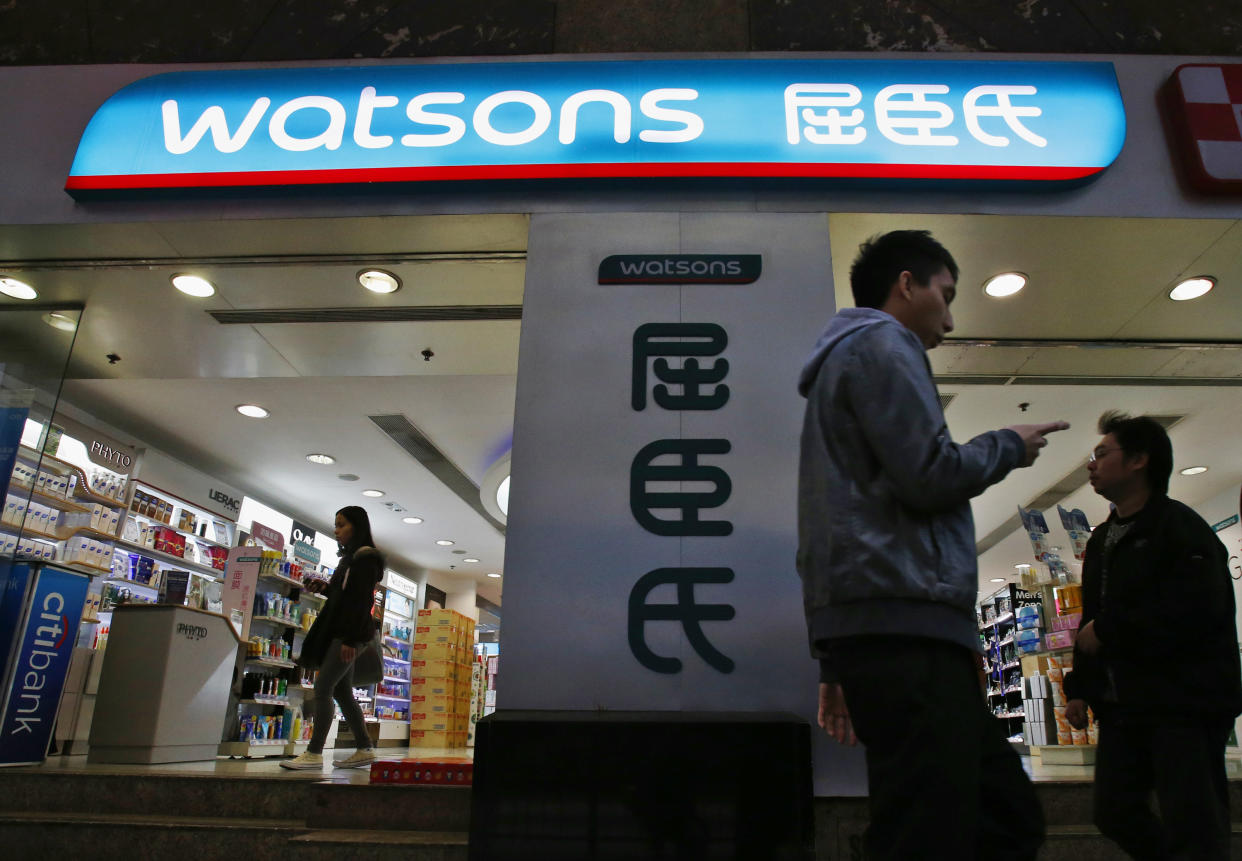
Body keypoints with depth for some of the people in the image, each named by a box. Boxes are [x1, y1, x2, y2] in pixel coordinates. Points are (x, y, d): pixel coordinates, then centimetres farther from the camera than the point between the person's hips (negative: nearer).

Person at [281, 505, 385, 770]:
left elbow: (362, 600, -17)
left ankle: (314, 753, -8)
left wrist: (350, 639, -22)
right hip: (337, 633, 10)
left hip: (350, 634, -10)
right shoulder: (350, 557, 20)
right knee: (341, 693, 9)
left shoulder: (366, 558, -9)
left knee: (322, 688, -11)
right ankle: (364, 749, 13)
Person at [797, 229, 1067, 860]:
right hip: (904, 626, -10)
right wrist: (1007, 445, 8)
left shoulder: (845, 357, 29)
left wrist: (838, 664, 25)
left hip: (879, 629, 10)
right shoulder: (880, 343, -1)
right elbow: (931, 475, -15)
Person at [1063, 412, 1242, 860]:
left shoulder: (1180, 527, -9)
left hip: (1184, 705, -8)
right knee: (1115, 814, 11)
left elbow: (1195, 611, -24)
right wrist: (1079, 687, 13)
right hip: (1122, 707, 8)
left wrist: (1107, 631, -16)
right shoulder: (1101, 539, 17)